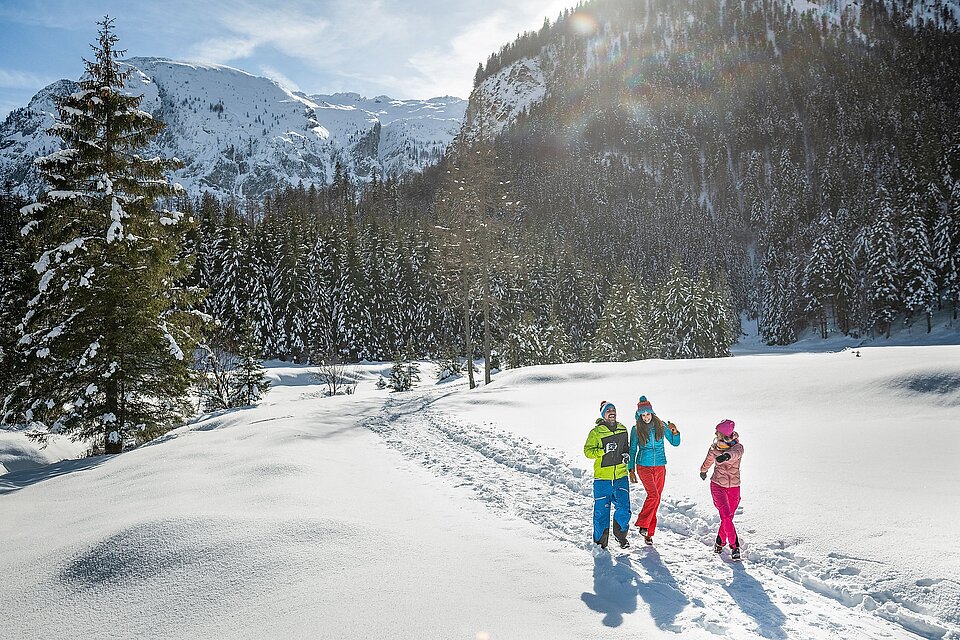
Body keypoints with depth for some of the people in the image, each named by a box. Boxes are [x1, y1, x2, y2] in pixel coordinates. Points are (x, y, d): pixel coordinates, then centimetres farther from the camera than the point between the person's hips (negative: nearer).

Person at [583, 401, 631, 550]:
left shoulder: (622, 429, 10)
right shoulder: (596, 432, -5)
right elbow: (588, 451, -6)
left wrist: (626, 455, 4)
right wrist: (603, 450, -20)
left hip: (621, 476, 4)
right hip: (602, 477, -3)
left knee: (624, 508, -3)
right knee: (601, 510, 2)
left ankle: (620, 534, 23)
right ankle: (600, 540, 20)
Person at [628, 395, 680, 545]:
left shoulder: (661, 426, 1)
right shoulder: (636, 429, -3)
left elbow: (675, 443, 7)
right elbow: (632, 450, 5)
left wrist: (675, 431, -12)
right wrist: (631, 470, 2)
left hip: (660, 467, 3)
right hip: (644, 466, -3)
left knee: (656, 499, 4)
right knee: (653, 495, -21)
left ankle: (649, 533, 14)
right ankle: (642, 524, -7)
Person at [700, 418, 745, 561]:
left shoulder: (738, 447, -14)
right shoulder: (715, 446, -2)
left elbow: (735, 453, -40)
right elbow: (709, 459, 20)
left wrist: (726, 456, -63)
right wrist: (703, 471, 37)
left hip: (734, 487, -1)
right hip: (717, 485, 1)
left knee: (728, 517, 9)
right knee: (726, 516, -14)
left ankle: (720, 542, 32)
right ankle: (735, 546, -5)